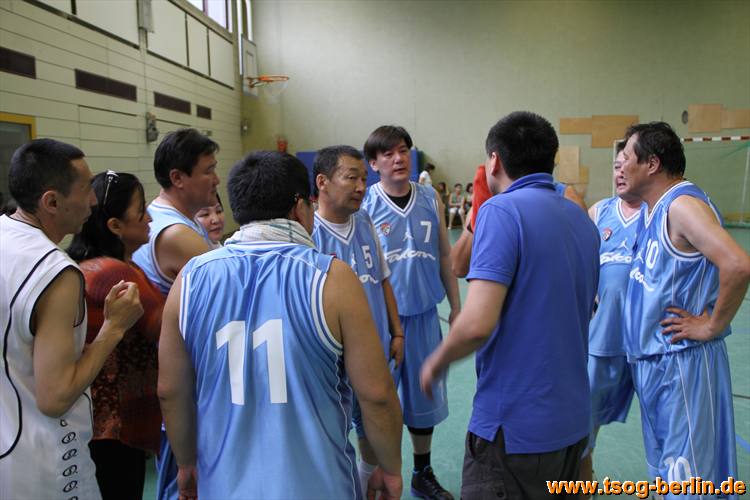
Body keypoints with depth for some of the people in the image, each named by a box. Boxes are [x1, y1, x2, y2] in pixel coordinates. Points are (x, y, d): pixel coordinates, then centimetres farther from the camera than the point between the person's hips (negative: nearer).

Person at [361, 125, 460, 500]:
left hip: (424, 314, 4)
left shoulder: (430, 199, 2)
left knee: (424, 393, 16)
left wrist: (456, 306, 9)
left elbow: (444, 256, 8)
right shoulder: (364, 205, -8)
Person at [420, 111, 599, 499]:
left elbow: (477, 324, -26)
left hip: (515, 425, -8)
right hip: (573, 420, 8)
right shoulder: (581, 219, 7)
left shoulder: (502, 210, -17)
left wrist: (437, 362, -8)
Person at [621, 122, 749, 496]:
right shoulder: (652, 209, 11)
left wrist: (712, 326, -20)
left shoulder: (682, 204, -18)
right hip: (652, 362, 9)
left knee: (688, 481, 2)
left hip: (680, 362, -9)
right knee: (664, 470, 22)